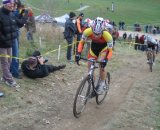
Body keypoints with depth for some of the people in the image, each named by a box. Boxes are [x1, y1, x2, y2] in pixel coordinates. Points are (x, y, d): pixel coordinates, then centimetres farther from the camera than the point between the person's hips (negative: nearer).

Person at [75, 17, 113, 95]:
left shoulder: (107, 35, -38)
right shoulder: (87, 32, -34)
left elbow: (110, 51, -29)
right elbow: (81, 42, -17)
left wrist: (106, 59, -47)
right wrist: (78, 53, -33)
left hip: (104, 47, -3)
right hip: (94, 46, 3)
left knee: (102, 66, -19)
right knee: (90, 68, 0)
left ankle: (102, 84, 6)